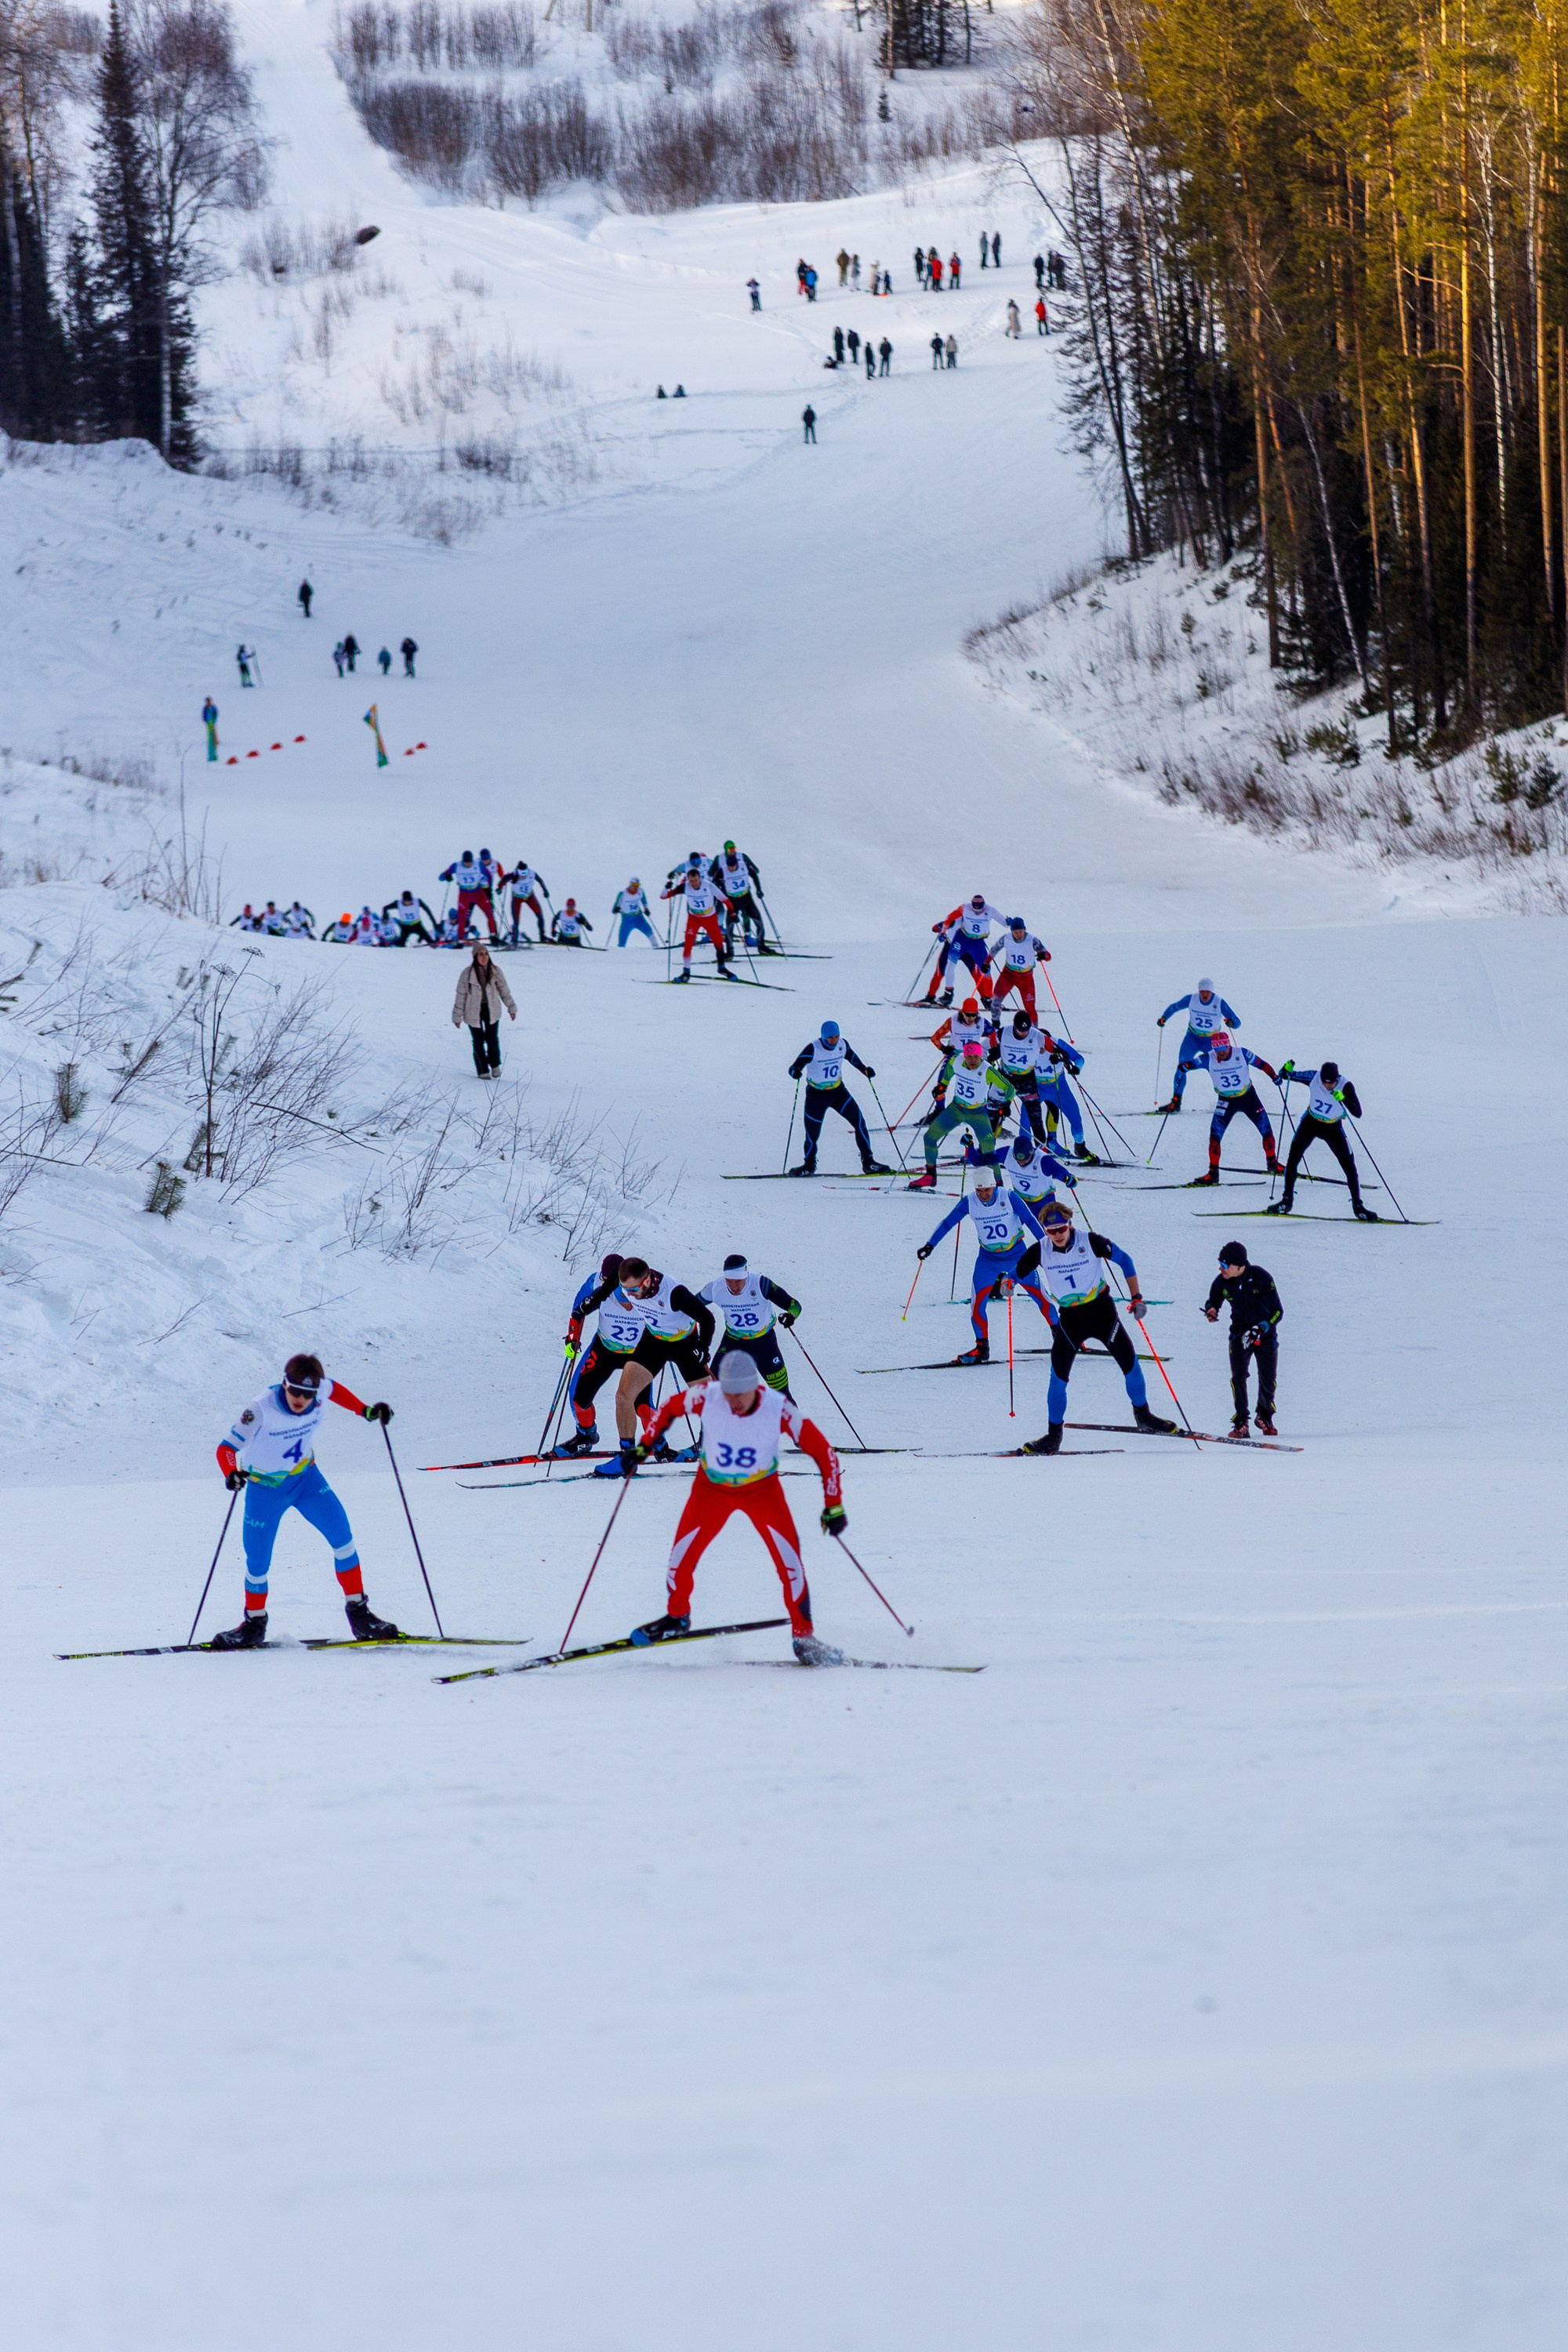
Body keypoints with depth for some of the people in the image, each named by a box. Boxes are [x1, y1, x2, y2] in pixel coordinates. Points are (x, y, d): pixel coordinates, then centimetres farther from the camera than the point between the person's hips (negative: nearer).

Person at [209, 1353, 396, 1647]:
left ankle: (358, 1613, -3)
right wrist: (232, 1474, -49)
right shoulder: (262, 1409, -30)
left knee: (340, 1533, -14)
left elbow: (334, 1389, 9)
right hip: (265, 1487, -3)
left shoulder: (320, 1395, -18)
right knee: (258, 1560, 0)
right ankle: (254, 1624, 26)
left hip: (305, 1478, 3)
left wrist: (366, 1411, 0)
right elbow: (227, 1448, -29)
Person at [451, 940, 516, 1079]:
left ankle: (495, 1065, 27)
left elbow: (504, 990, 6)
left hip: (491, 1010, 1)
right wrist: (457, 1016, -5)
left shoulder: (495, 972, -4)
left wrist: (511, 1007, 10)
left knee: (493, 1039, 1)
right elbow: (461, 995, -6)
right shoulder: (467, 973, -11)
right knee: (478, 1042, 4)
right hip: (474, 1011, -1)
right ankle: (483, 1071, 17)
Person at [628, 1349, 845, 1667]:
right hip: (712, 1488, 1)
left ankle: (803, 1635, 0)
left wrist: (833, 1505, -21)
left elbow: (823, 1452, -20)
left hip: (762, 1489, -1)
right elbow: (669, 1409, -1)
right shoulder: (706, 1397, -24)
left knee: (789, 1558, -15)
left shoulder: (778, 1409, -28)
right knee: (681, 1554, -4)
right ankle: (676, 1617, 26)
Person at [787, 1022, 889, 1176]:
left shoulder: (842, 1044, -8)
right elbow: (796, 1066, -24)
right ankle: (809, 1165, 26)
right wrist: (795, 1071, -47)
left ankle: (868, 1162, -1)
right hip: (816, 1094, -3)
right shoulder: (813, 1049, -21)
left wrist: (864, 1069, 0)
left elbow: (851, 1057, 13)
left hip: (838, 1090, 3)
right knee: (812, 1132, 0)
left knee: (859, 1121, -8)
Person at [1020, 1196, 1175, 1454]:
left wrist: (1136, 1298, -8)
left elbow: (1124, 1261, -4)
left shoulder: (1091, 1243, -13)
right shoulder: (1041, 1251, -8)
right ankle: (1053, 1435, 3)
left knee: (1129, 1361, 1)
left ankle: (1143, 1417, 23)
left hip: (1101, 1310, -1)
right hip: (1069, 1319, 1)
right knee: (1058, 1375, -7)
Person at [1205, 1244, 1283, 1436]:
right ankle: (1240, 1421, -9)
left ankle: (1265, 1416, 27)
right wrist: (1211, 1310, -16)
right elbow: (1213, 1300, 9)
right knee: (1238, 1375, -16)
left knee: (1268, 1379, 1)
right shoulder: (1222, 1282, -12)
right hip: (1240, 1333, 1)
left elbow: (1277, 1311, -16)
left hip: (1265, 1333, -1)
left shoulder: (1261, 1278, -21)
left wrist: (1260, 1329, -30)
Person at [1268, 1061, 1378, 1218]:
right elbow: (1284, 1076, -8)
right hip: (1310, 1123, 2)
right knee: (1293, 1159, -3)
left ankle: (1358, 1206, 9)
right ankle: (1287, 1201, 11)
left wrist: (1344, 1099, -47)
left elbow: (1357, 1113, -31)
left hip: (1333, 1128, -2)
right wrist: (1287, 1070, -32)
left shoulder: (1345, 1086, -26)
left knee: (1349, 1166, -6)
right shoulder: (1314, 1077, -20)